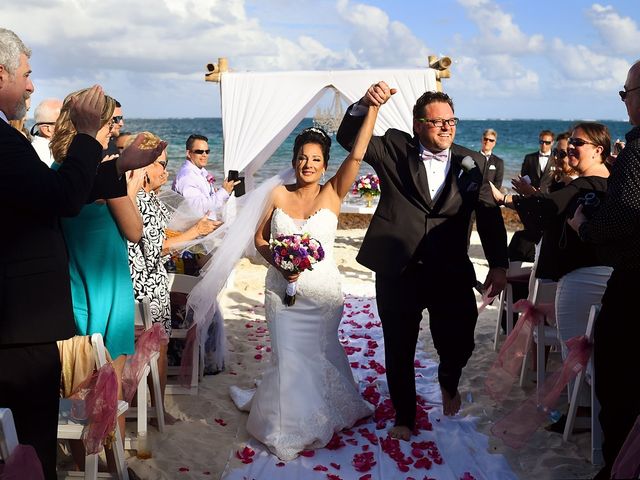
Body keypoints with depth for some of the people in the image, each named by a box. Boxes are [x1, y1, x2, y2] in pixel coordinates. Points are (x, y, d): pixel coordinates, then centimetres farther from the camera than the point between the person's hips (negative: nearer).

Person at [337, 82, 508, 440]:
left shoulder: (472, 163, 4)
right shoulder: (395, 149, 2)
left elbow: (490, 215, 2)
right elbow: (350, 138, -5)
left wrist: (498, 265, -5)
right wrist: (365, 104, -24)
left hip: (452, 275, 1)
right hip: (398, 273, 0)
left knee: (459, 344, 4)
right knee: (399, 352, 10)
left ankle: (449, 383, 42)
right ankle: (404, 418, 33)